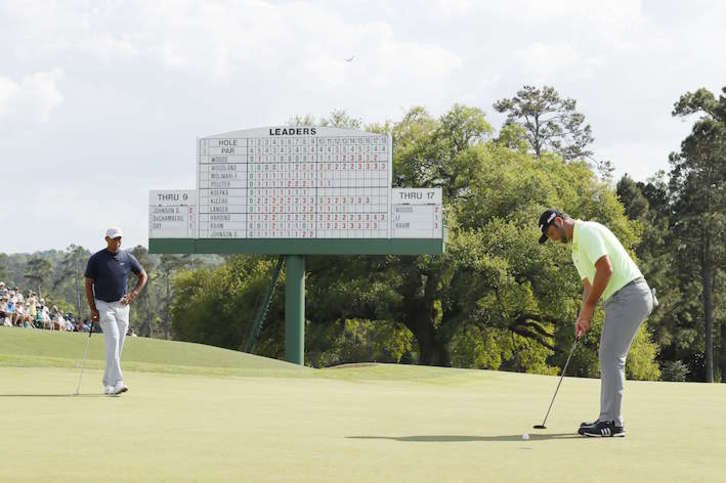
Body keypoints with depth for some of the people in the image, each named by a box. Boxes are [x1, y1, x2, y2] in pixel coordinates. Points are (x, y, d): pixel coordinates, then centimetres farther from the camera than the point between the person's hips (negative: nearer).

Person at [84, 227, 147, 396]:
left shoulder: (127, 258, 4)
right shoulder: (96, 259, -4)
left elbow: (143, 276, 15)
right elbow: (88, 284, -1)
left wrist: (133, 294, 0)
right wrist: (92, 309, -9)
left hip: (122, 306, 4)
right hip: (104, 306, -4)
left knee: (118, 346, 5)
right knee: (113, 341, -19)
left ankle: (107, 384, 19)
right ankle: (117, 382, -26)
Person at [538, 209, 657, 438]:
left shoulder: (587, 231, -11)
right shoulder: (577, 248, 22)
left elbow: (605, 269, -20)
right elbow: (589, 284, 23)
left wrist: (589, 305, -11)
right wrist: (583, 317, 7)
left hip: (630, 296, -11)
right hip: (619, 299, 11)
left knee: (611, 357, -11)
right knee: (608, 358, 12)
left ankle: (612, 422, -11)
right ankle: (610, 419, 16)